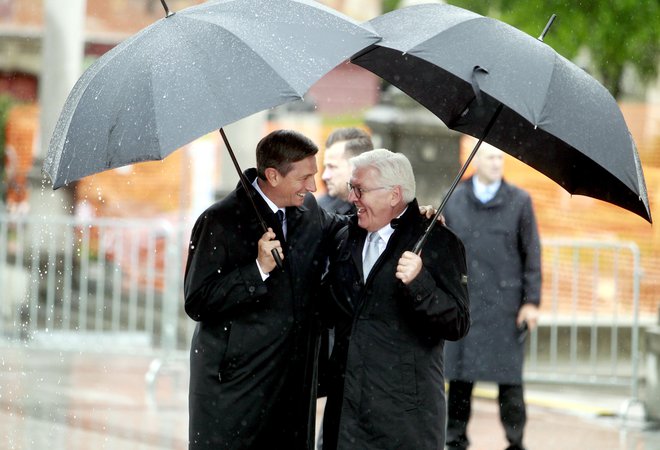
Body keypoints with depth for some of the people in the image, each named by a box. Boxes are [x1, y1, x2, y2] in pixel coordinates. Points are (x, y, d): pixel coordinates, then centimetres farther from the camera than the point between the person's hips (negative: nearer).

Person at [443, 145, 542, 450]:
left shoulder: (519, 202, 3)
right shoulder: (454, 201, 8)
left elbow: (532, 254, 2)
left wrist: (531, 301, -2)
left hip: (505, 304, -2)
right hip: (462, 303, 2)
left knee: (509, 377, -1)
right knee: (459, 375, 4)